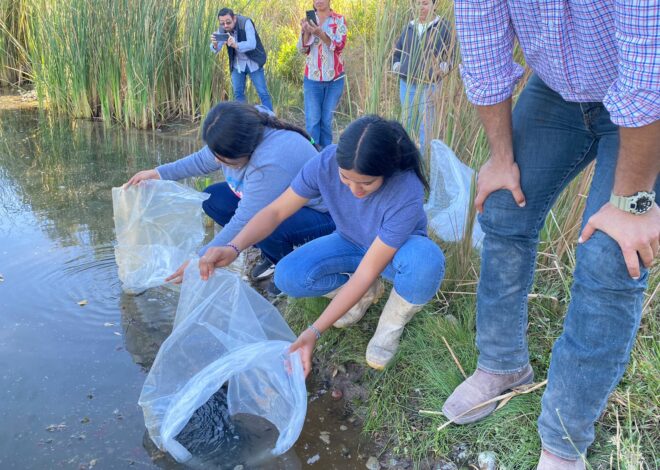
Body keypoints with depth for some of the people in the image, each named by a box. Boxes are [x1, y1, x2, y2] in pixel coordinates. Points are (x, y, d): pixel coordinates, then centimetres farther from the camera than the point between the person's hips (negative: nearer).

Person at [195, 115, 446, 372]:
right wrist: (233, 248, -37)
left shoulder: (407, 193, -38)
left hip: (400, 248, -3)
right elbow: (276, 211, -19)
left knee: (426, 258, -40)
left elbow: (366, 272, -35)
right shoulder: (326, 162, -28)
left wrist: (314, 331, -38)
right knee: (288, 276, -23)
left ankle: (393, 321, -8)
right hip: (351, 244, 3)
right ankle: (366, 292, 3)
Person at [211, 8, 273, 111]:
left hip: (253, 62, -4)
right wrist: (215, 45, -43)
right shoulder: (222, 28, -10)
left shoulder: (246, 23, -24)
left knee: (263, 92, -3)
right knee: (238, 93, 5)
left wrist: (236, 45, -53)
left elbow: (252, 44, -36)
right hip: (237, 64, 4)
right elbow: (216, 48, -19)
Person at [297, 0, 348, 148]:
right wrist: (306, 32, -19)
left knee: (327, 119, 6)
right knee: (312, 120, -4)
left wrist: (320, 33, -30)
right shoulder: (308, 20, 7)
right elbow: (303, 49, 0)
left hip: (334, 78, -1)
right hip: (312, 77, 1)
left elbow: (340, 45, -15)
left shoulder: (339, 20, 1)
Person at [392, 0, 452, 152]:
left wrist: (442, 69, -16)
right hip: (406, 84, 5)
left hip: (429, 85, -5)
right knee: (407, 122, 11)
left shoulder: (443, 26, 0)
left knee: (425, 126, -6)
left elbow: (452, 53, -1)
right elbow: (397, 49, 24)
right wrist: (396, 65, 8)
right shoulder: (410, 26, 14)